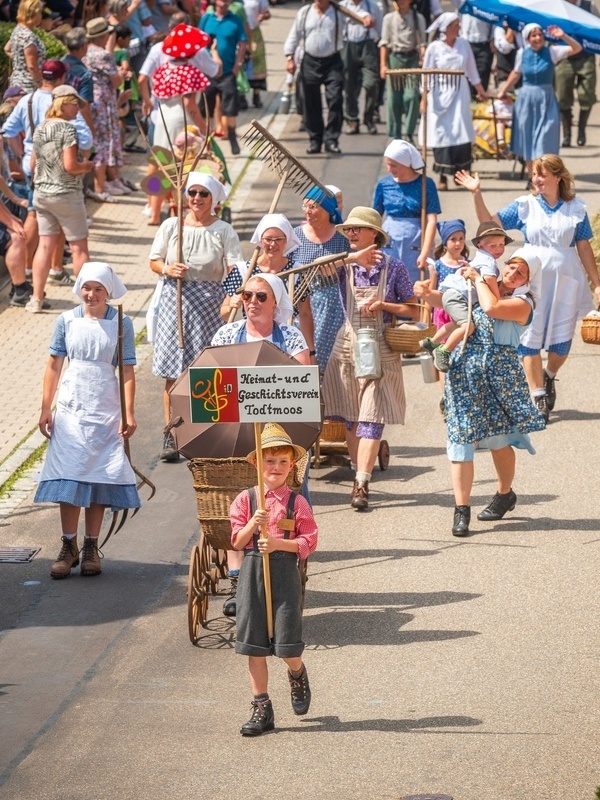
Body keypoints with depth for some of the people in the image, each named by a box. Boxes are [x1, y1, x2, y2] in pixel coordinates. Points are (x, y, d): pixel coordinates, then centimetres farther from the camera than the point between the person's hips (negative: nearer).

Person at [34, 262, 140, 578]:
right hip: (71, 407, 1)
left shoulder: (121, 323, -1)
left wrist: (129, 414, -8)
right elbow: (54, 365, 6)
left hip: (105, 410, -1)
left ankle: (91, 548, 11)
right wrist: (46, 408, 2)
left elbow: (128, 371, -2)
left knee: (99, 476, 2)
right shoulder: (67, 321, 3)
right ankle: (68, 548, 3)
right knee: (68, 477, -4)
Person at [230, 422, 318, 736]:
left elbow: (309, 542, -3)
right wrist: (253, 524, -16)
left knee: (287, 645, -4)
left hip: (285, 571, -2)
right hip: (252, 571, 2)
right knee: (254, 645, 4)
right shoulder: (245, 499, 4)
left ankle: (297, 676, 32)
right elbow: (237, 541, 2)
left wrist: (279, 543, -16)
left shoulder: (297, 503, 1)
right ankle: (261, 708, 12)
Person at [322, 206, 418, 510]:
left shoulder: (394, 268, 1)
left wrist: (383, 305, -12)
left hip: (380, 351, -3)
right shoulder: (345, 266, 5)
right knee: (351, 418, 4)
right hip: (347, 347, 3)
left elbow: (414, 310, 3)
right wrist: (355, 257, -30)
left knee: (372, 418, -10)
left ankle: (361, 485, -15)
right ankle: (360, 473, 15)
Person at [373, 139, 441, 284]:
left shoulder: (425, 184, -4)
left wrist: (424, 254, -15)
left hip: (415, 246, -2)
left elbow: (431, 221, -8)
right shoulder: (384, 185, 4)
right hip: (389, 244, 2)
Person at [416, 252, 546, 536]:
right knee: (461, 438, -4)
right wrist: (428, 294, -4)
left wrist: (478, 279, -5)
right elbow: (448, 301, 16)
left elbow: (492, 307, -18)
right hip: (464, 369, 4)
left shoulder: (522, 302, -2)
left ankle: (505, 494, 30)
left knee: (498, 439, 5)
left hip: (499, 372, -4)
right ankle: (461, 509, -4)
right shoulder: (480, 290, 15)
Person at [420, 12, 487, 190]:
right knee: (442, 135, -2)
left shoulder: (464, 45, 4)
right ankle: (443, 177, 3)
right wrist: (424, 98, -10)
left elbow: (472, 70, 14)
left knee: (462, 134, -2)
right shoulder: (434, 48, -5)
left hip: (460, 95, 3)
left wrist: (480, 90, 18)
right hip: (441, 96, -3)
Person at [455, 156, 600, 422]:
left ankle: (548, 376, 37)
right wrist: (477, 194, -14)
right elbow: (490, 223, -2)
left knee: (562, 339, 5)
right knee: (531, 338, 0)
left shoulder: (576, 208, 2)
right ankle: (538, 398, 10)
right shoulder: (525, 206, 2)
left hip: (566, 281, 0)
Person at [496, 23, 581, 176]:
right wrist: (503, 91, 19)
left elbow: (577, 48, -13)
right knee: (527, 141, 8)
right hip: (526, 99, 3)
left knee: (544, 144, -6)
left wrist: (563, 36, -27)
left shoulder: (551, 52, -6)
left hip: (546, 100, -2)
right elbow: (515, 74, 15)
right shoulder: (522, 54, 1)